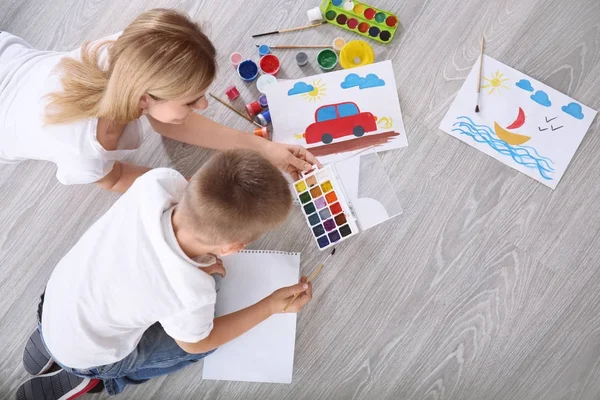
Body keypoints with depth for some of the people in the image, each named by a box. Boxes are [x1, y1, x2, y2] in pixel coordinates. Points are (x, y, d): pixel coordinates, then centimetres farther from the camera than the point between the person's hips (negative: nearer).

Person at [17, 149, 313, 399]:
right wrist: (271, 306, -10)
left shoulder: (158, 182, -32)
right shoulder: (191, 295, -38)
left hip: (56, 295, 4)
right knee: (206, 335, 12)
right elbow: (195, 343, -13)